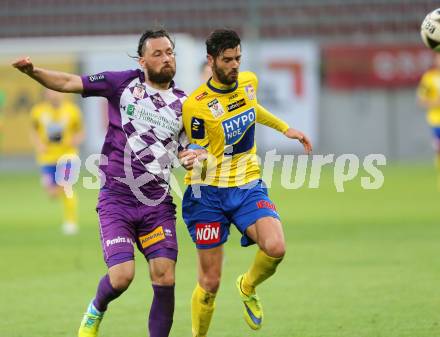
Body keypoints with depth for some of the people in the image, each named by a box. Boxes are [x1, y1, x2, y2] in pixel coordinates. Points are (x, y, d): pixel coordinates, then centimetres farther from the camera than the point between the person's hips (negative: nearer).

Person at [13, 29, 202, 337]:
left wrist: (193, 158, -7)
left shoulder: (183, 104, 9)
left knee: (165, 279, -10)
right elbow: (69, 83, 1)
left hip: (158, 204, 2)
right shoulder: (124, 83, 1)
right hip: (117, 199, -2)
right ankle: (95, 312, 21)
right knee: (121, 276, -14)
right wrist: (33, 71, -16)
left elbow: (187, 152, 17)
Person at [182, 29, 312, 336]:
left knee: (275, 247, -23)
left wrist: (285, 128, 31)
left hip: (248, 187, 4)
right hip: (209, 194, -4)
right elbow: (202, 158, -9)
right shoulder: (195, 105, -16)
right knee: (210, 282, -3)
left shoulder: (249, 81, 2)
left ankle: (248, 288, 10)